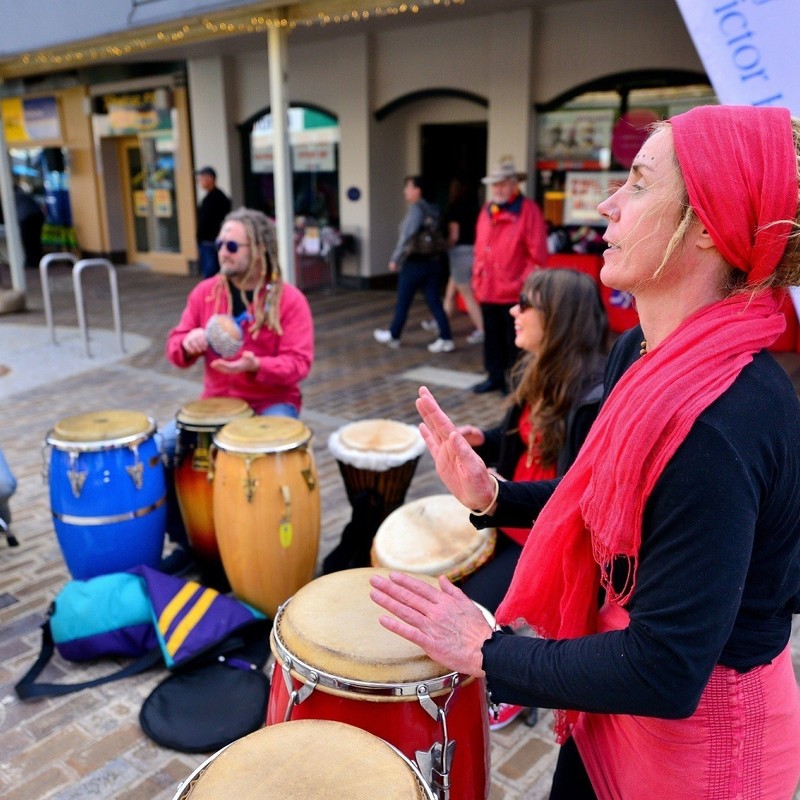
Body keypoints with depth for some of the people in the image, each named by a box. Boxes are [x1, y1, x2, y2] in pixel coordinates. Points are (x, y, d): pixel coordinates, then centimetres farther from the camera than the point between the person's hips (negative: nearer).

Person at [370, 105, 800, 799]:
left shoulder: (725, 420, -33)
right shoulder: (640, 352, -4)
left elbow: (664, 673, -30)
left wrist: (486, 653, -19)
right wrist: (491, 495, -6)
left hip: (698, 732, -7)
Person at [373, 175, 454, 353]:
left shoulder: (415, 209, -13)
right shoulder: (432, 209, 10)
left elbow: (407, 236, -20)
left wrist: (395, 259, -13)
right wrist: (435, 255, 19)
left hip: (415, 263, -8)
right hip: (433, 260, 8)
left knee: (403, 302, 7)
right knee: (434, 302, 6)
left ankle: (393, 335, 22)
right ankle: (446, 339, 1)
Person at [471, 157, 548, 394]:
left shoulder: (528, 210, -7)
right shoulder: (487, 210, 13)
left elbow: (538, 254, -10)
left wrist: (525, 282, -13)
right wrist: (477, 276, 12)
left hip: (514, 292, -6)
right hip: (487, 289, 6)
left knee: (515, 340, 3)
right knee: (492, 337, 15)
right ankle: (495, 377, 27)